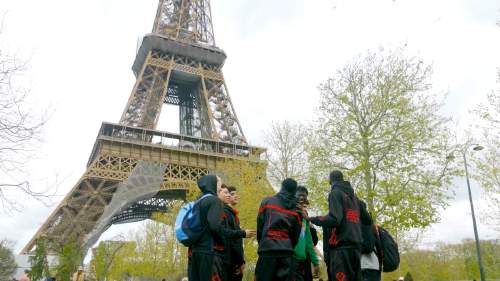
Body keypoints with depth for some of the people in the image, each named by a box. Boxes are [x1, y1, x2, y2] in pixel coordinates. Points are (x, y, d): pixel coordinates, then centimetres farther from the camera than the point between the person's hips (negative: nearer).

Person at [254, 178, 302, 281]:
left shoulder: (267, 202, 5)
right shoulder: (297, 209, 9)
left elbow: (260, 226, 6)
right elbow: (296, 235, 11)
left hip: (267, 249, -2)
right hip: (287, 252, 2)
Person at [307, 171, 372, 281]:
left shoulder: (336, 193, -1)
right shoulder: (354, 197, 21)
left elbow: (334, 219, -16)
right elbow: (368, 220, 24)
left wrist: (311, 219, -4)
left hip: (341, 246, -8)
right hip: (356, 245, 8)